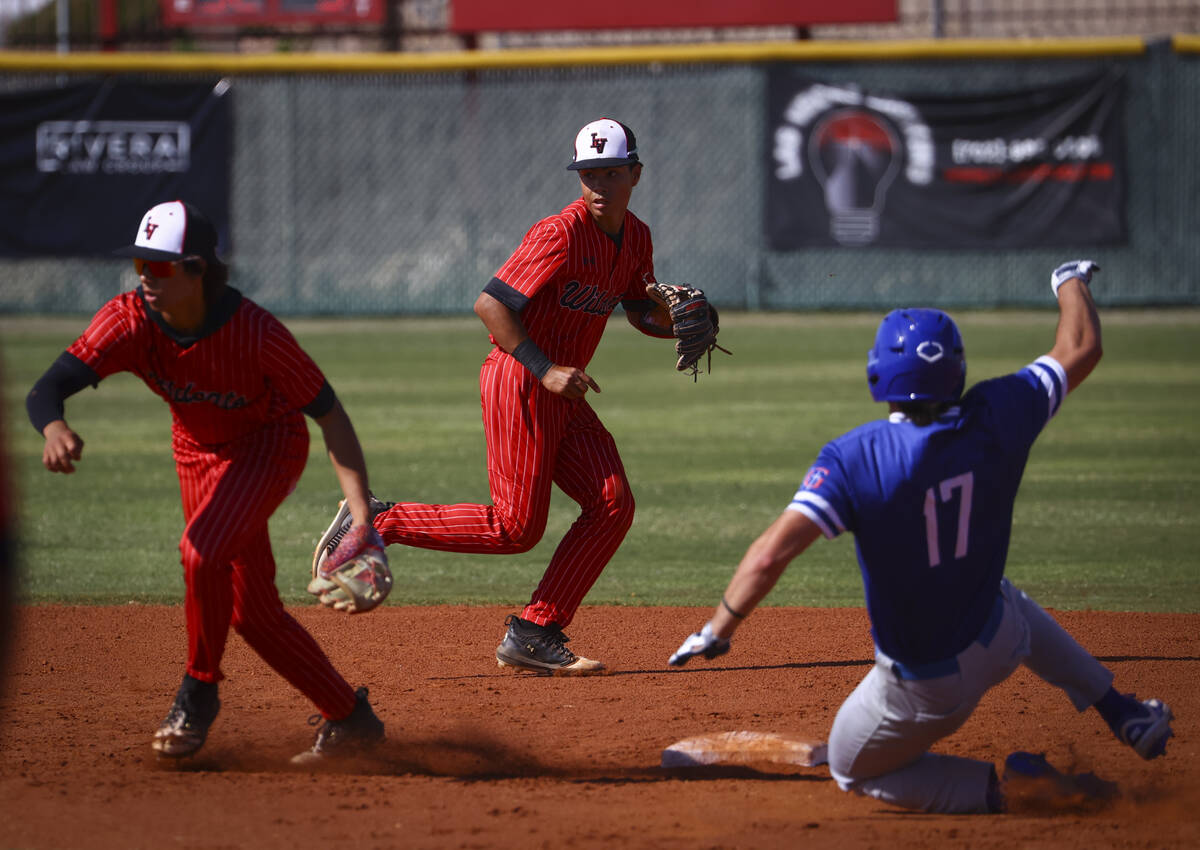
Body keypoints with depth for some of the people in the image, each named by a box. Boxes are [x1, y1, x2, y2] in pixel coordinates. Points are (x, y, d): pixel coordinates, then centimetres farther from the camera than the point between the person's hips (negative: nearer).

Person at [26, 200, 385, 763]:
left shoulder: (255, 332, -35)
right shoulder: (128, 320, -27)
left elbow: (329, 413, -28)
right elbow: (48, 388, -37)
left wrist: (360, 510, -38)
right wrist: (54, 429, -62)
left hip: (270, 443, -5)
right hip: (197, 451, 5)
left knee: (202, 550, -30)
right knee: (250, 611, 7)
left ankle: (198, 695, -9)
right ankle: (350, 718, 22)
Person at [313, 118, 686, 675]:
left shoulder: (635, 237, 9)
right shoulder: (561, 234, -18)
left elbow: (641, 311, 23)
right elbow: (490, 304, -22)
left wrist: (683, 325, 1)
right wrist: (546, 370, -26)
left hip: (561, 389, 9)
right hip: (518, 381, -9)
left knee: (613, 504, -4)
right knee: (516, 528, -12)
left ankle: (534, 636, -1)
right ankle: (374, 522, 0)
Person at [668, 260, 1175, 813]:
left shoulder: (855, 458, -26)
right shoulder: (995, 420, -17)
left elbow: (771, 555, -33)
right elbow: (1080, 350, -1)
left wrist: (717, 632, -22)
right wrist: (1072, 282, 18)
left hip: (925, 689, -4)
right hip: (998, 644, 4)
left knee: (854, 769, 23)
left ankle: (1000, 787, 2)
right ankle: (1123, 716, 34)